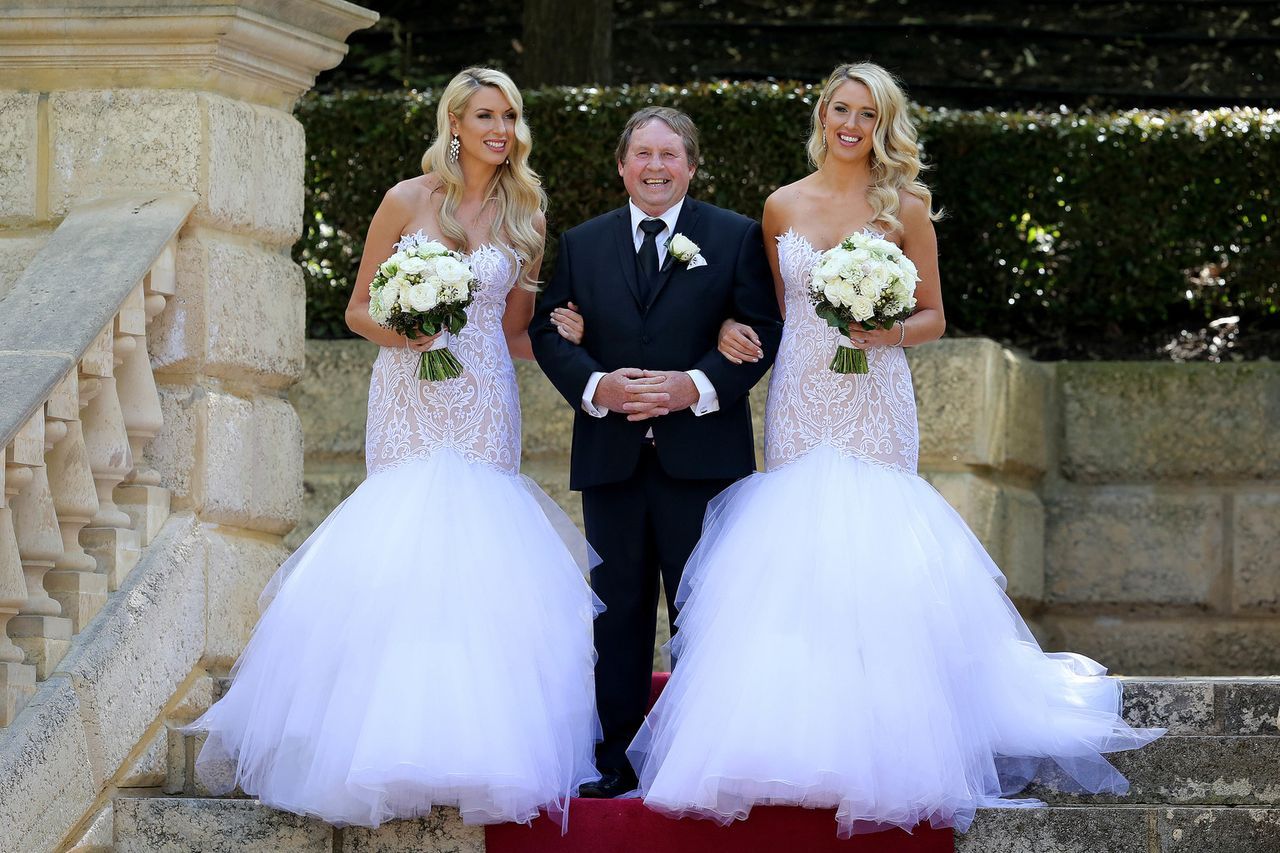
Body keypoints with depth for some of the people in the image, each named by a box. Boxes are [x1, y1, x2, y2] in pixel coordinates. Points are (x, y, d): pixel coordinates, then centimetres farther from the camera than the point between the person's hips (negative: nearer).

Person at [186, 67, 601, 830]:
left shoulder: (524, 216, 9)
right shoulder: (407, 202, 3)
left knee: (476, 560, -6)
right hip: (409, 406, -1)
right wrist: (400, 331, -13)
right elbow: (358, 310, 7)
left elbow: (514, 332, 13)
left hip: (484, 410, 1)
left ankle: (473, 750, -1)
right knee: (401, 546, -7)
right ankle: (395, 747, -2)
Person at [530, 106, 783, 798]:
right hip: (610, 454, 2)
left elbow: (762, 331, -1)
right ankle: (617, 758, 10)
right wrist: (596, 387, -12)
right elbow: (549, 332, 7)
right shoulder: (582, 244, 12)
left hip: (700, 451, -2)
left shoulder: (737, 238, 4)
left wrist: (695, 387, -15)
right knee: (618, 611, 6)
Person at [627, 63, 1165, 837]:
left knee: (870, 556, -8)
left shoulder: (905, 208, 3)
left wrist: (892, 331, -13)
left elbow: (933, 317, 7)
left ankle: (878, 751, -3)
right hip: (800, 401, 2)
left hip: (874, 404, -2)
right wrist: (734, 330, -4)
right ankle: (801, 745, 0)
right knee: (796, 557, -3)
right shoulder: (783, 206, 10)